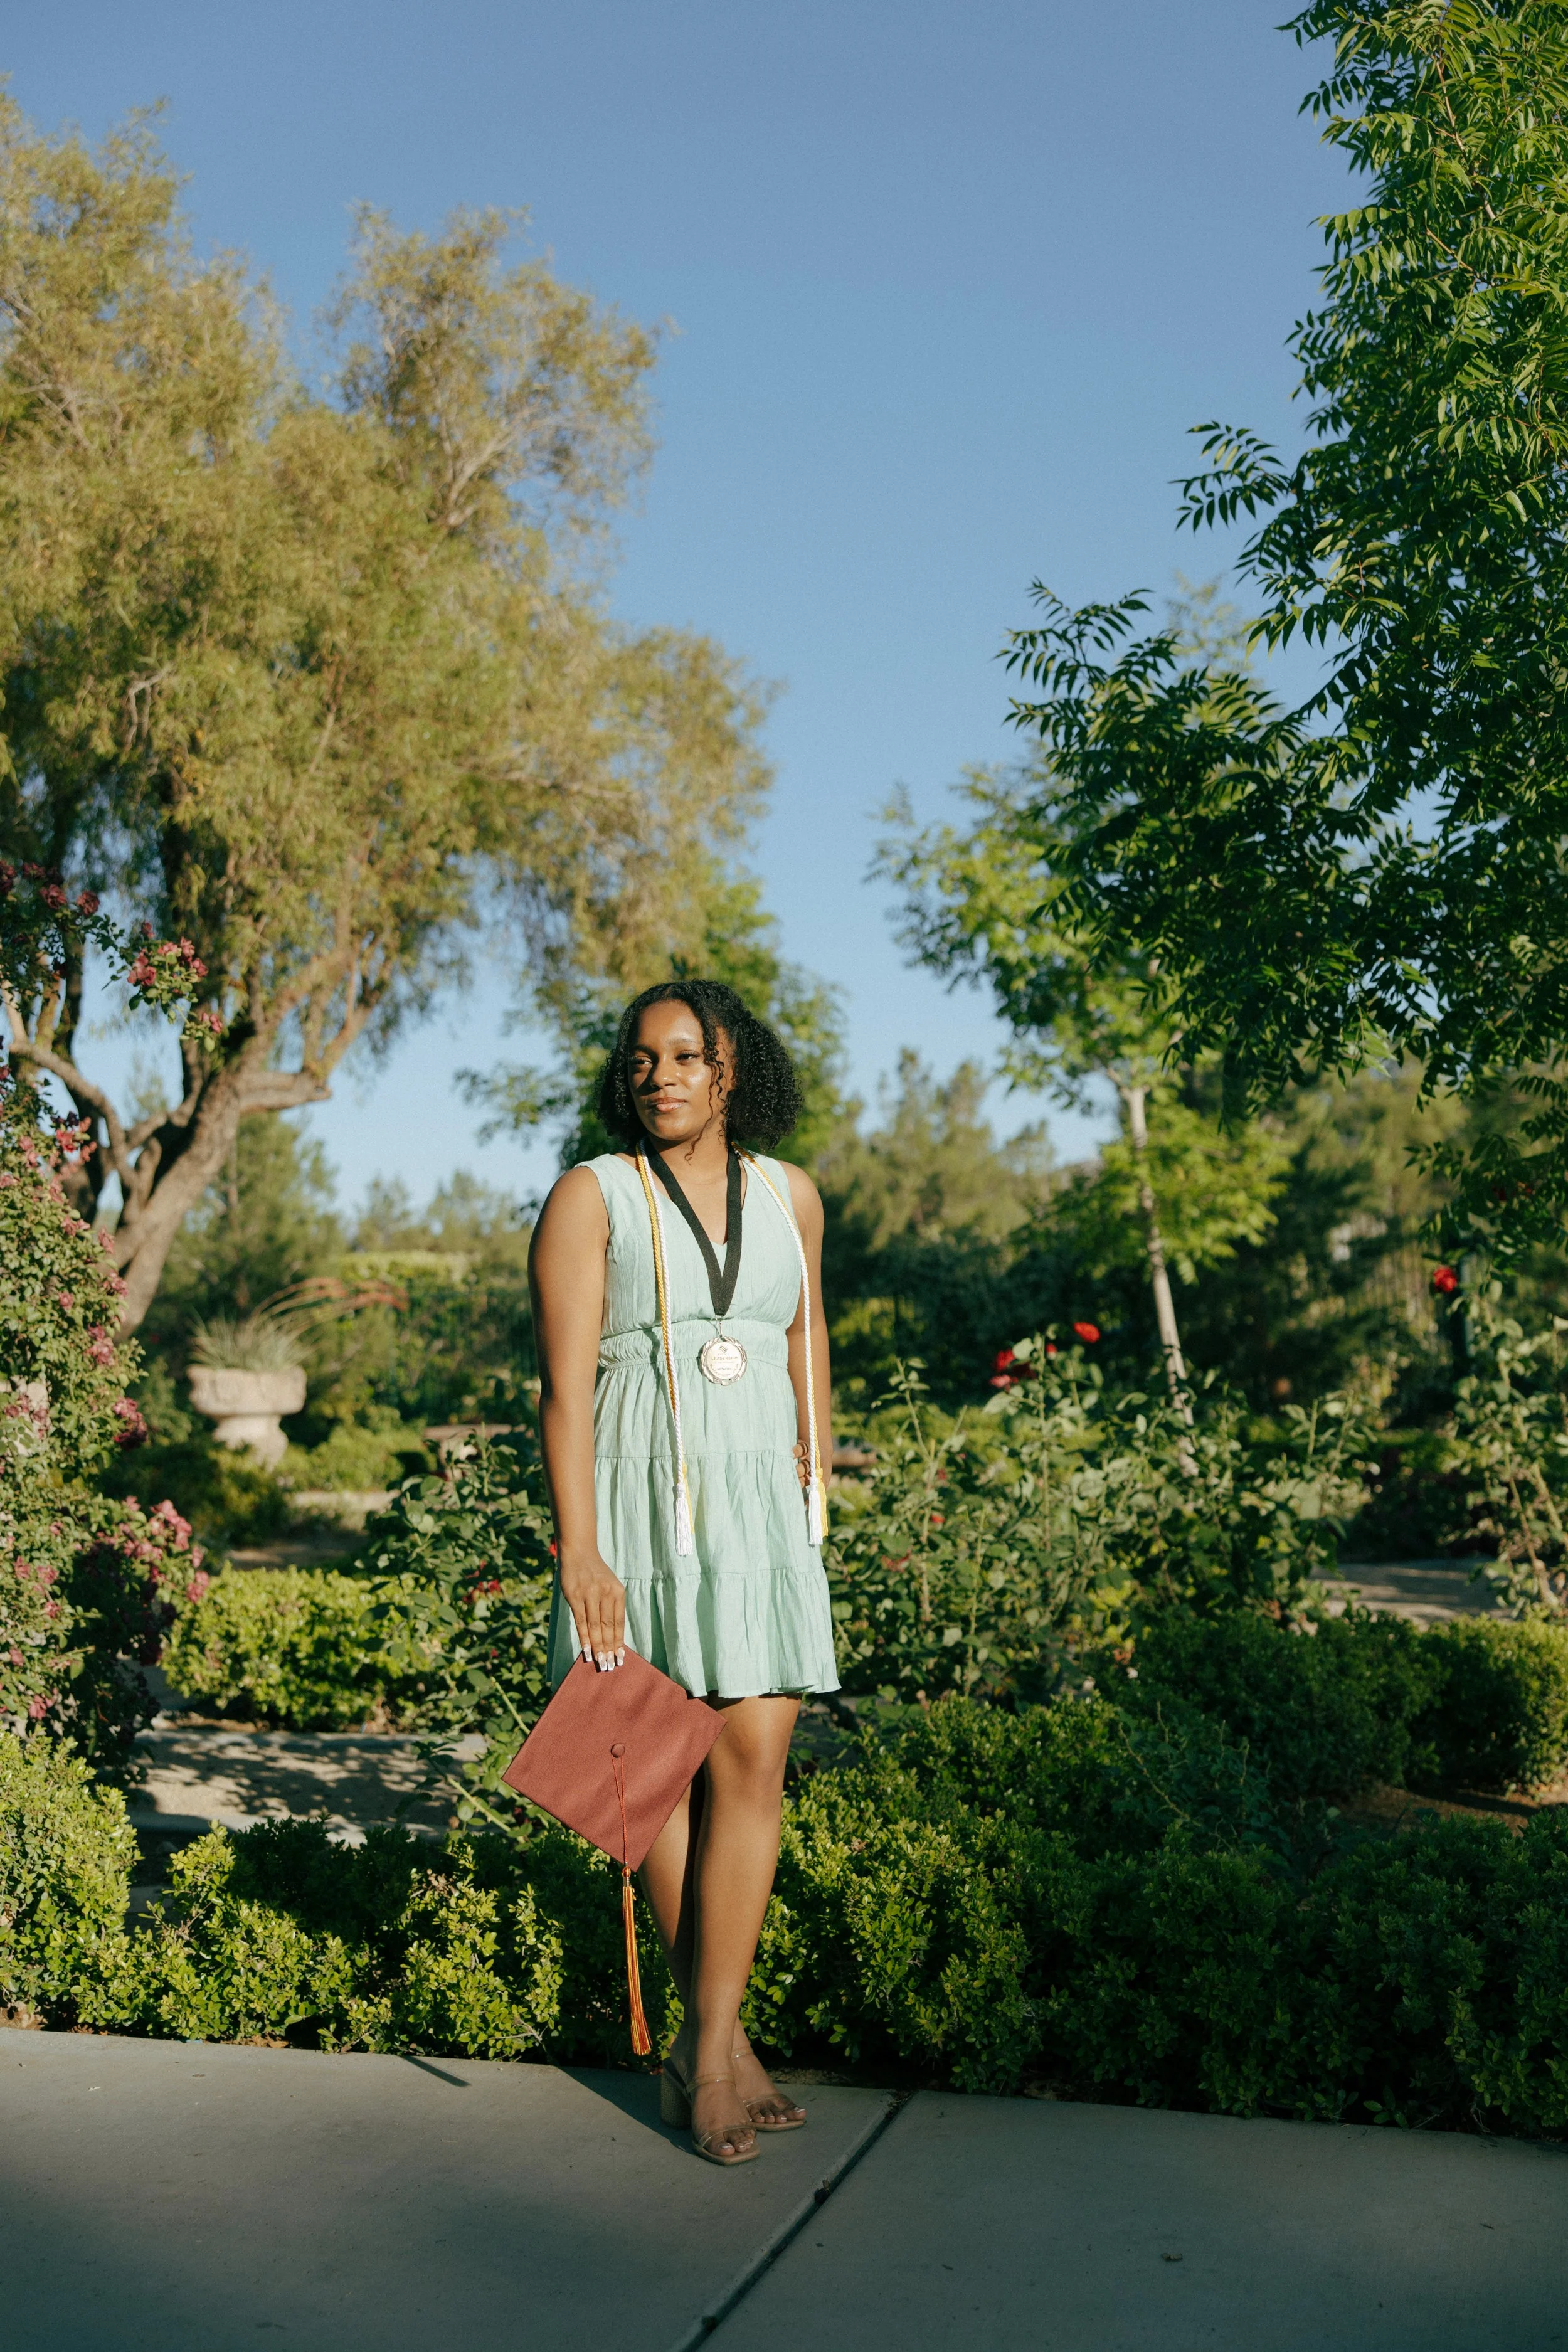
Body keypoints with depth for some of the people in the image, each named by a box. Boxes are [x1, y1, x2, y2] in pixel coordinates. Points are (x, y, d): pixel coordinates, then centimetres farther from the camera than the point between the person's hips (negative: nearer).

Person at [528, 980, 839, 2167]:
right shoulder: (592, 1197, -2)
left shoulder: (789, 1195, 10)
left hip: (759, 1501, 3)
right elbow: (565, 1388, -9)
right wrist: (581, 1553, -16)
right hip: (638, 1494, -3)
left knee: (753, 1764, -5)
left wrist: (814, 1477, 27)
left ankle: (703, 2048, 4)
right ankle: (725, 2040, 19)